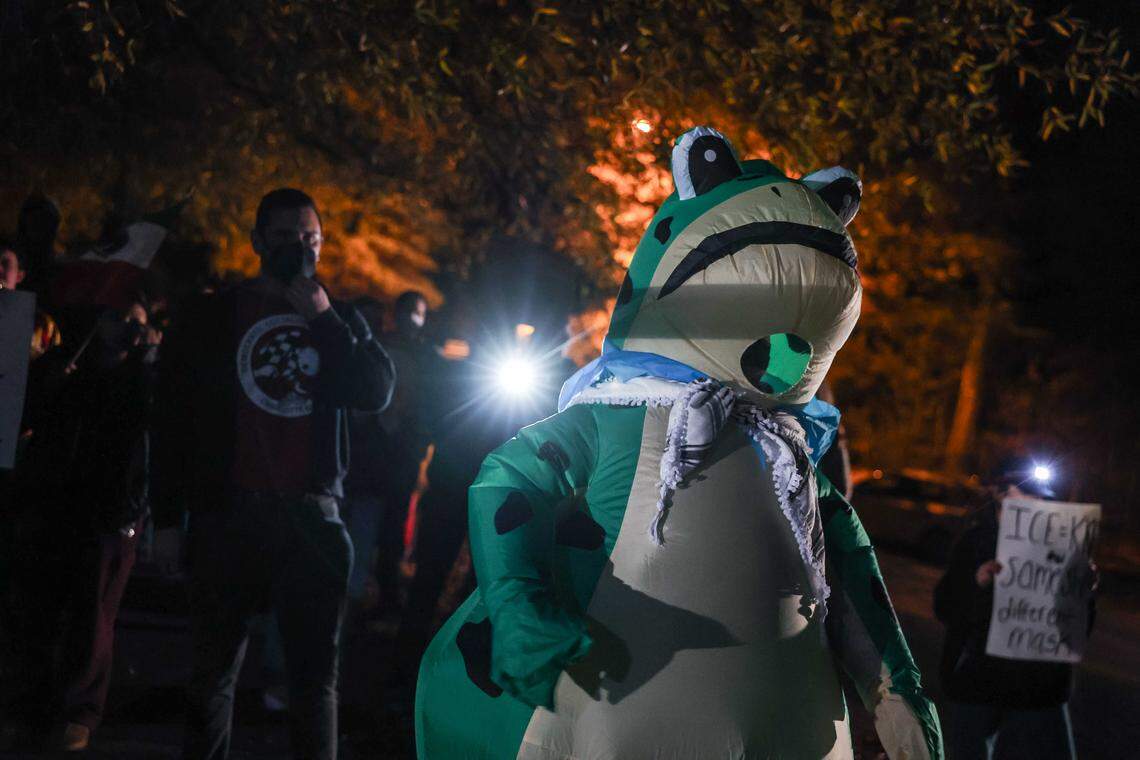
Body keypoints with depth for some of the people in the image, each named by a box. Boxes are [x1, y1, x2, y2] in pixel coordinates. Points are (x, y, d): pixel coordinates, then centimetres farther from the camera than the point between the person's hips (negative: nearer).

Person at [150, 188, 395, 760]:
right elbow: (171, 419, 5)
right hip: (228, 514, -1)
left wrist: (325, 321, -9)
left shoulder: (339, 320, 13)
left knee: (315, 672, 3)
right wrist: (167, 519, -2)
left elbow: (378, 392, -2)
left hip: (311, 517, 1)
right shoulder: (211, 318, 7)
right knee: (214, 671, 4)